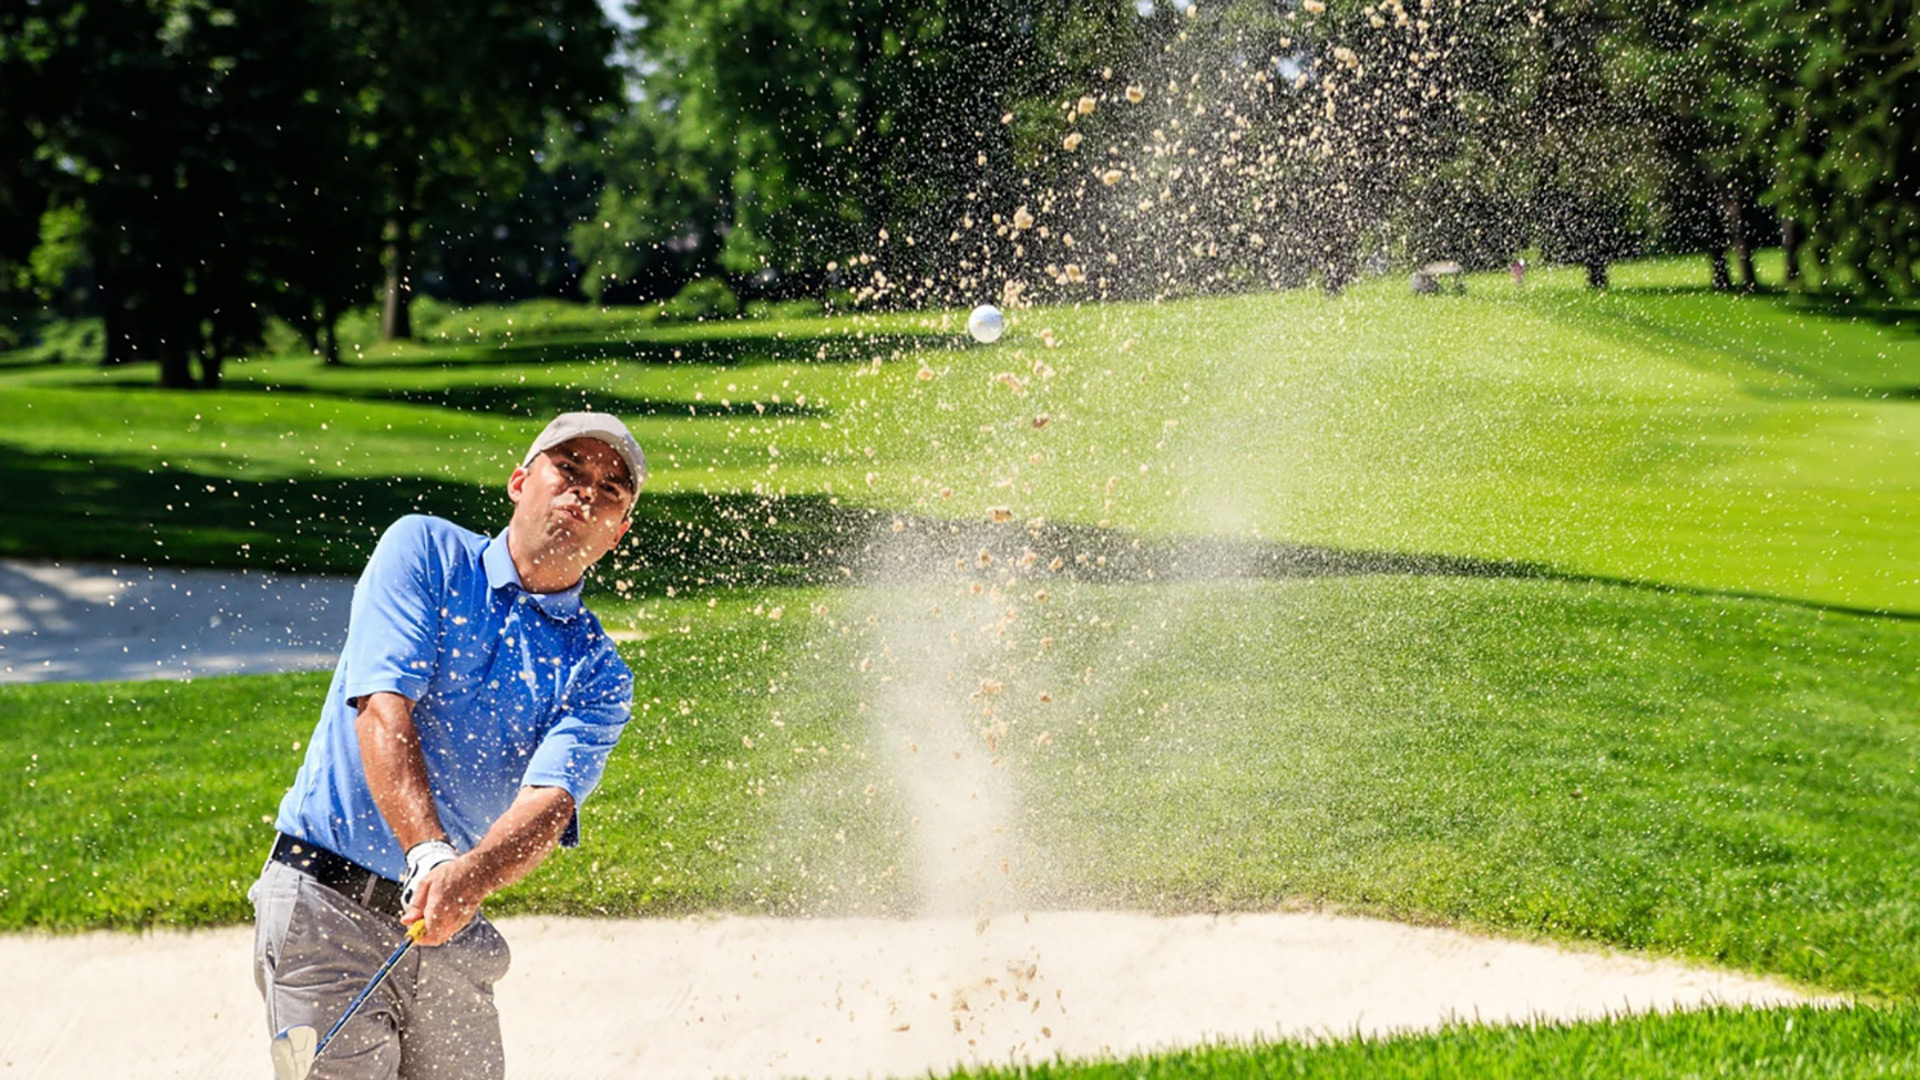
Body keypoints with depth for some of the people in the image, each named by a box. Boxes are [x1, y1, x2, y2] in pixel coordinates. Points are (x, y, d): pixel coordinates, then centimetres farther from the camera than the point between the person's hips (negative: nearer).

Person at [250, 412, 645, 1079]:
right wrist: (429, 855, -28)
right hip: (325, 900, -3)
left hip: (448, 926, 4)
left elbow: (548, 804, -12)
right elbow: (382, 710, -13)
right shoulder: (426, 552, 0)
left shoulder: (596, 675, 6)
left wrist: (471, 877, -34)